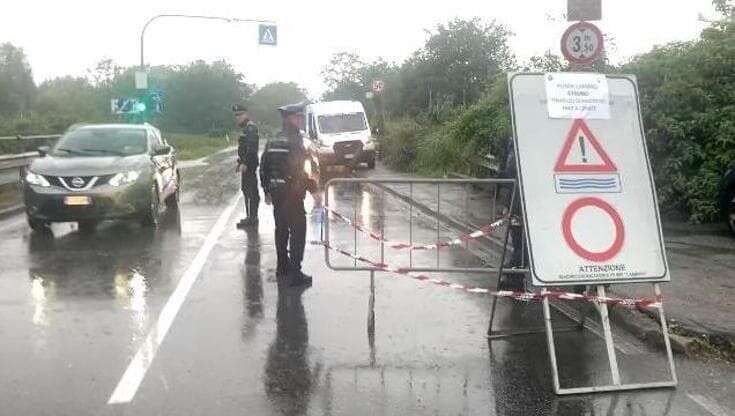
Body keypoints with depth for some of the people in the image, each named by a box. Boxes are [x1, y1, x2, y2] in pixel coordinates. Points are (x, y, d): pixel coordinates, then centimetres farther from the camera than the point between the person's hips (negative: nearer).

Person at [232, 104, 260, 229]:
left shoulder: (251, 128, -15)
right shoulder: (246, 128, 17)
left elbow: (251, 148, -23)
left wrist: (245, 163, -26)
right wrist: (240, 162, 20)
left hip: (249, 164, -11)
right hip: (246, 164, 11)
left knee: (251, 191, -8)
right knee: (246, 189, 15)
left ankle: (252, 218, -5)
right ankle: (250, 217, 23)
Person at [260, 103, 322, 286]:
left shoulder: (272, 141, 9)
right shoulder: (295, 140, -14)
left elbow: (263, 167, 12)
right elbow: (302, 170, -20)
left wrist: (267, 191, 19)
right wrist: (314, 190, -16)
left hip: (276, 193, 8)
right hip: (292, 194, -8)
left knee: (281, 230, 18)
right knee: (297, 232, -3)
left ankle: (282, 267, 28)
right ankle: (295, 273, -4)